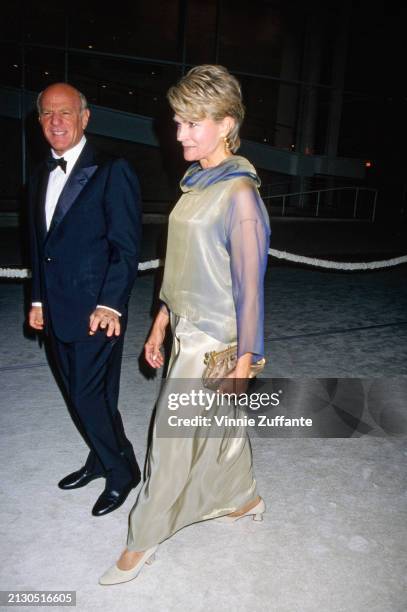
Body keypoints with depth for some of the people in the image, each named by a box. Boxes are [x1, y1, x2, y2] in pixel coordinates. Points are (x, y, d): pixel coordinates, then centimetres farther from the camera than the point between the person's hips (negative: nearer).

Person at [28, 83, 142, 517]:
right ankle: (102, 459, 36)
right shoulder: (41, 177, 13)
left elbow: (126, 246, -14)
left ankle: (122, 471, 21)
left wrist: (109, 304, -21)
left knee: (90, 396, -2)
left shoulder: (112, 172, -9)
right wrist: (39, 299, 15)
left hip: (95, 311, -7)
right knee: (79, 393, 16)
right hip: (57, 311, 7)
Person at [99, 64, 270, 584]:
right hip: (188, 333, 8)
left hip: (213, 345, -8)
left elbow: (249, 287, -18)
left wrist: (243, 366, -16)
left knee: (175, 443, 7)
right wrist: (161, 324, 14)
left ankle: (142, 541, 27)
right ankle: (244, 498, 47)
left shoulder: (239, 195, -19)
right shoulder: (197, 184, 6)